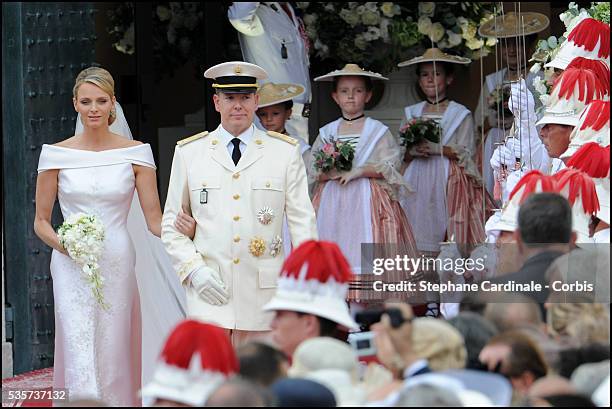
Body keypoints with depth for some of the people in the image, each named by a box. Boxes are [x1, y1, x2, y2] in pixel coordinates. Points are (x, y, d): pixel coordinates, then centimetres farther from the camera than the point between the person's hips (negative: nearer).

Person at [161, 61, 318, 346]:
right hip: (208, 293, 0)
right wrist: (194, 269, -4)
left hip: (262, 298, 0)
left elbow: (302, 221, 5)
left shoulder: (285, 152, 8)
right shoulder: (188, 152, 9)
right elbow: (171, 225, 12)